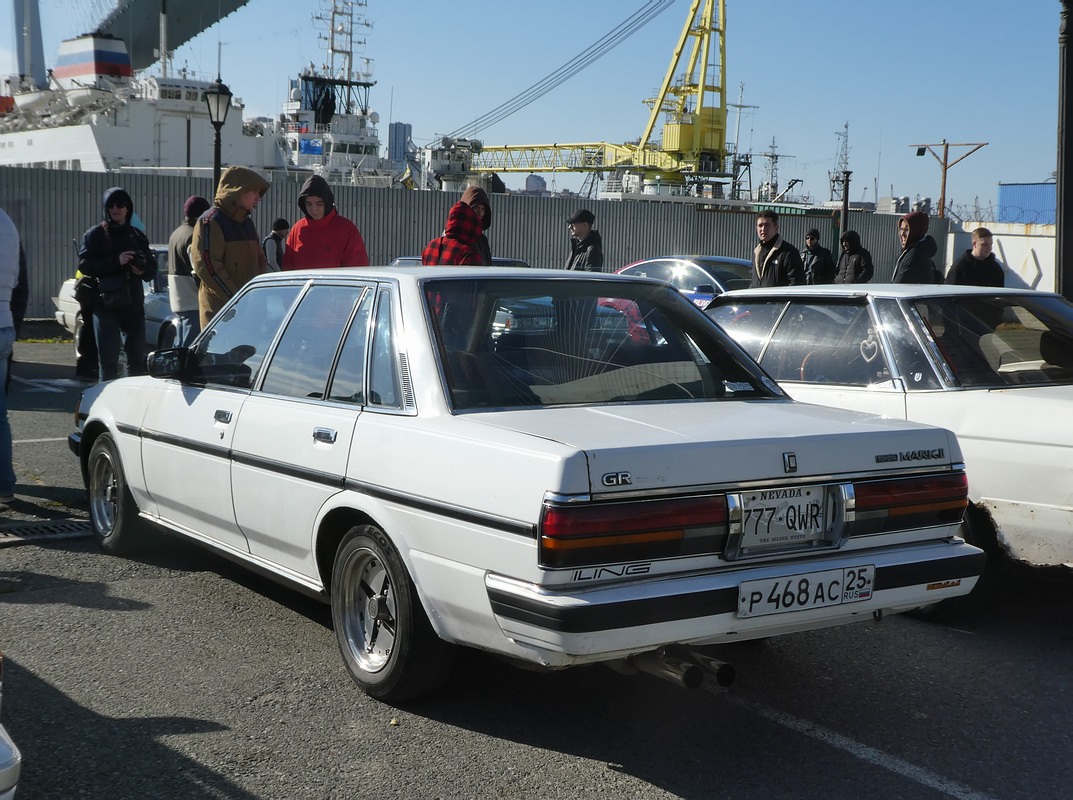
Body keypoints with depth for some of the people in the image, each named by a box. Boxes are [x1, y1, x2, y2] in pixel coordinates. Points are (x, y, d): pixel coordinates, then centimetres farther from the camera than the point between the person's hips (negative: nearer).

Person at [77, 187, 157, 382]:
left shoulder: (137, 236, 16)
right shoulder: (95, 235, 3)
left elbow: (152, 267, 17)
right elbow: (85, 265, -9)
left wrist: (142, 270, -6)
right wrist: (115, 261, -19)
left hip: (133, 305, 4)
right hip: (105, 305, -4)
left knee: (137, 359, 10)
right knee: (108, 360, -7)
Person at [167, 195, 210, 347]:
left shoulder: (176, 233, 16)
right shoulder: (194, 236, -15)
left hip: (178, 301, 10)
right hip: (192, 302, -10)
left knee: (181, 346, 16)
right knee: (190, 348, -10)